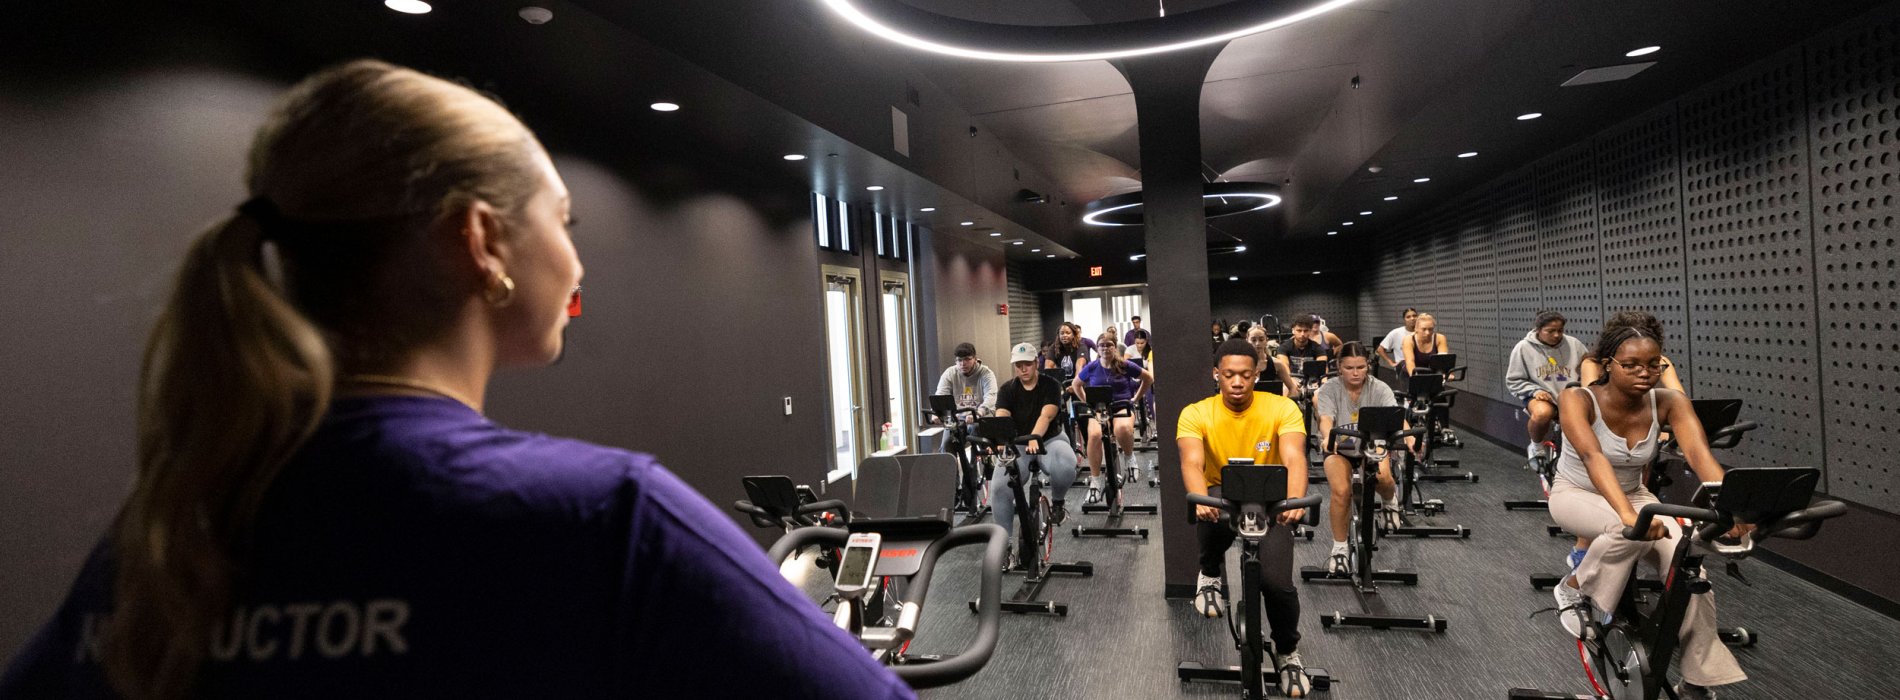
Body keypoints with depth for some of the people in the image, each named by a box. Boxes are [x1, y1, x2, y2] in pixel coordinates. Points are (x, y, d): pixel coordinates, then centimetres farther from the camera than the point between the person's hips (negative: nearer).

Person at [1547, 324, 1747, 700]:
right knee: (1633, 533, -36)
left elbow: (1700, 456, -30)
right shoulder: (1577, 399, -27)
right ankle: (1574, 589, -8)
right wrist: (1629, 515, -58)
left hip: (1632, 494, 4)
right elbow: (1593, 457, -43)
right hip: (1576, 494, -4)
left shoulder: (1669, 402, -16)